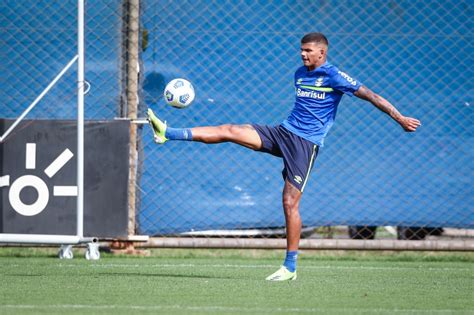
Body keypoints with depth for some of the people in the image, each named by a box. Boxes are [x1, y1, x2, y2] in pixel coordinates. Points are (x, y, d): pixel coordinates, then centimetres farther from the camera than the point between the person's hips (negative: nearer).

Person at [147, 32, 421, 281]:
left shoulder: (334, 77, -9)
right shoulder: (300, 73, 14)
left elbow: (370, 95, -11)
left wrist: (400, 118, -14)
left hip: (305, 144, -6)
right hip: (283, 132, 6)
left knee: (290, 202, -10)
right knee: (230, 131, -8)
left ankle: (290, 267, -3)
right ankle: (167, 133, -11)